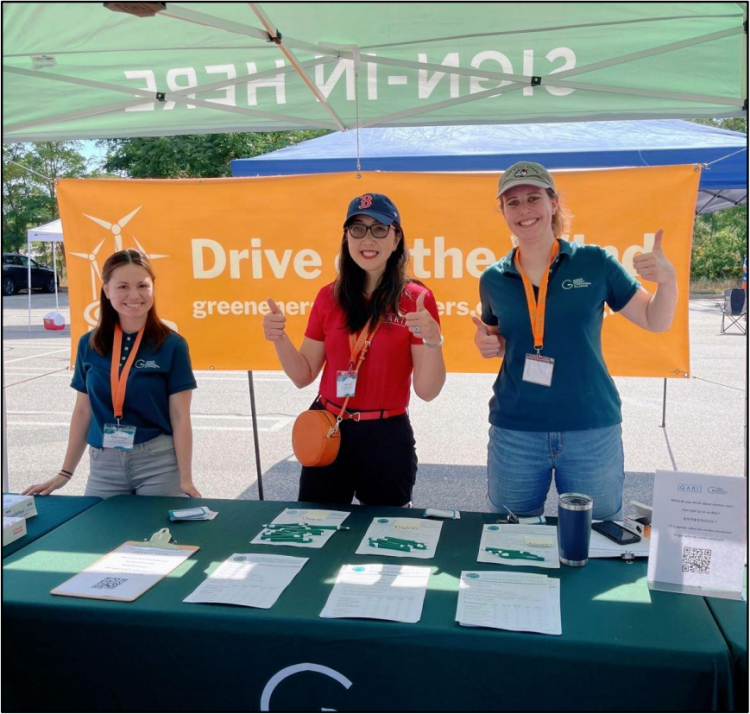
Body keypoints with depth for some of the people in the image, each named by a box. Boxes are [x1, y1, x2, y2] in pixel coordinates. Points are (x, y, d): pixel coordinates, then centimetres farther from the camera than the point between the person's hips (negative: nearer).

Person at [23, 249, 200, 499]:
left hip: (158, 462, -3)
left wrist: (185, 479, -12)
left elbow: (180, 417, -7)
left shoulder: (172, 345, -7)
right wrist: (65, 472, 11)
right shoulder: (89, 345, 3)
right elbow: (83, 411, 10)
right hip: (104, 463, 3)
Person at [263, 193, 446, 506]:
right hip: (327, 432, 3)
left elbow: (427, 391, -11)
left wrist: (433, 340, -27)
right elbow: (304, 375, 6)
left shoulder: (416, 299, -8)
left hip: (387, 438, -2)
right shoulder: (329, 297, 2)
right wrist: (279, 339, -10)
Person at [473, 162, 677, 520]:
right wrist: (487, 345, -4)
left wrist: (668, 280, -16)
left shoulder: (594, 262, -3)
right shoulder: (493, 279, 2)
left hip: (592, 429, -1)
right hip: (515, 431, 2)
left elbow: (655, 322, 2)